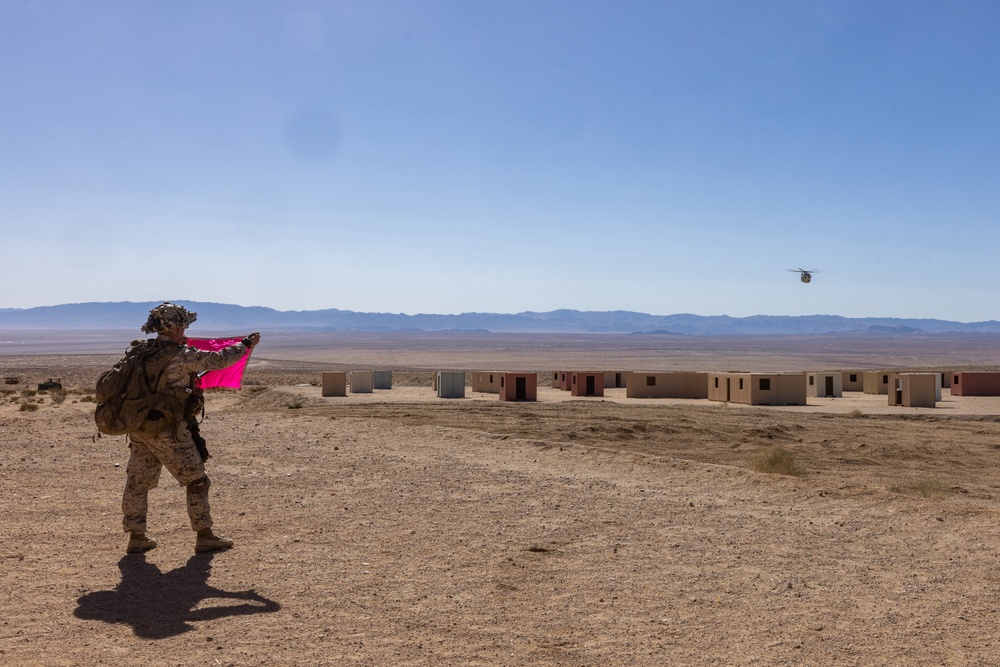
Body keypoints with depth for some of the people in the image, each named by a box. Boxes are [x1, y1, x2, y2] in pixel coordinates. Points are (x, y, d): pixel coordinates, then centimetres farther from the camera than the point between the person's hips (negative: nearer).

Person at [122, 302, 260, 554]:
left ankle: (136, 537, 21)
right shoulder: (180, 356, -15)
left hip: (139, 429, 8)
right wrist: (246, 344, -3)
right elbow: (217, 360, -15)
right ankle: (204, 536, 10)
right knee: (196, 481, 4)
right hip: (168, 432, -7)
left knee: (138, 482, 13)